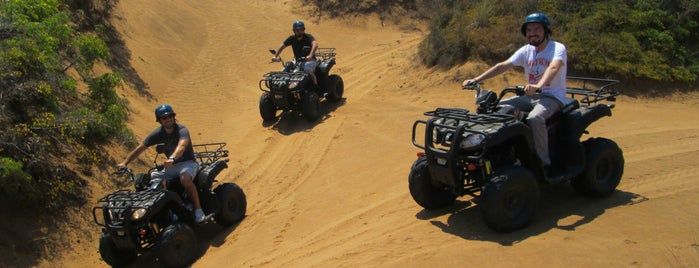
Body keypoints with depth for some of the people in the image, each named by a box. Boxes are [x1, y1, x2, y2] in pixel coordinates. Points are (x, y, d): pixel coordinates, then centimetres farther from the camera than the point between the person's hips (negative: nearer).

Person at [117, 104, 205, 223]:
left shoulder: (182, 130, -18)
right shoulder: (158, 133, -1)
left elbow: (182, 145, -39)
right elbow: (140, 148, -2)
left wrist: (172, 158, -58)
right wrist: (124, 163, -12)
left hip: (188, 163, -6)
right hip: (171, 165, 6)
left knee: (185, 178, -38)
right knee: (151, 179, -14)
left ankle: (198, 209, -24)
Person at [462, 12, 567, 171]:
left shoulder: (558, 48, -9)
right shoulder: (526, 50, 8)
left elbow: (553, 68, -30)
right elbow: (503, 66, -1)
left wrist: (538, 86, -51)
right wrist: (476, 79, -13)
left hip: (553, 97, -6)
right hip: (530, 96, 7)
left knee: (534, 118, -36)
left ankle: (544, 163, -24)